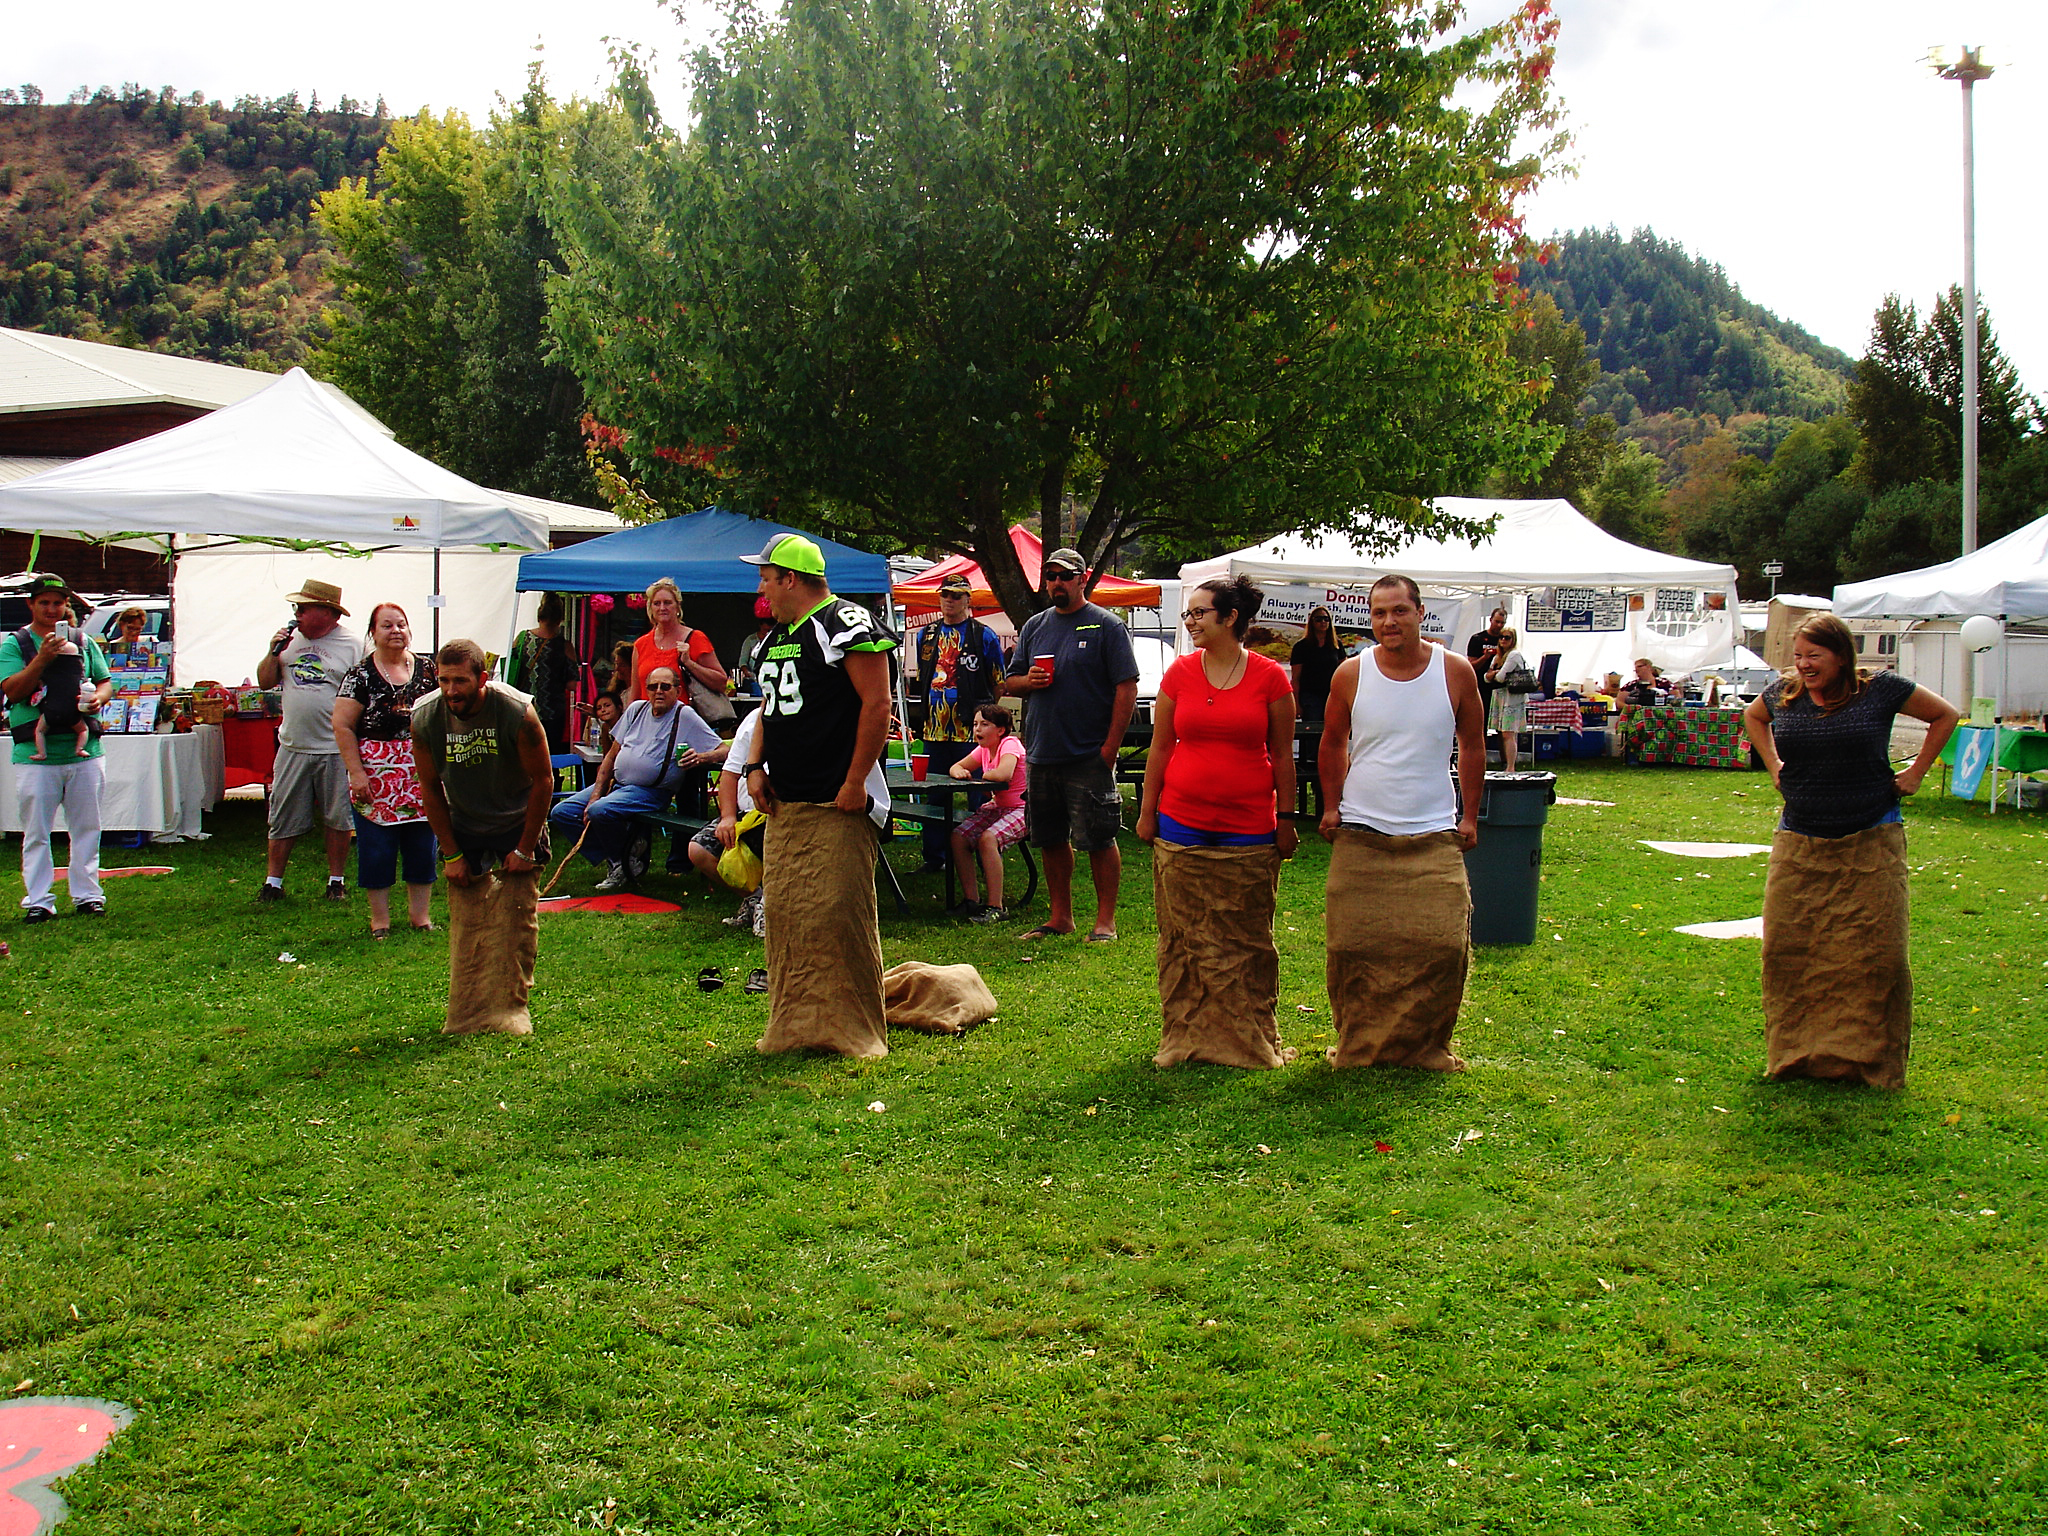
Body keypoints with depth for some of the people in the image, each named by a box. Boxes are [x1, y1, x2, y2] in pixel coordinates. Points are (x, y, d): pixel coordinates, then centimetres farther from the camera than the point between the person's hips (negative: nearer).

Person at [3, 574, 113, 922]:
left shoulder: (84, 642, 12)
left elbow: (105, 681, 15)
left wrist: (98, 698, -8)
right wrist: (42, 659, -20)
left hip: (83, 750, 2)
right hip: (35, 753, -2)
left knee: (86, 828, 7)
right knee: (36, 833, 2)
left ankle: (87, 894, 16)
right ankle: (38, 900, 8)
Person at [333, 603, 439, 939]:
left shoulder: (427, 669, 7)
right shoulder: (360, 675, -3)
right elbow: (343, 726, -5)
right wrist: (356, 773, -11)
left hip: (421, 777, 3)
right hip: (376, 778, -3)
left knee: (422, 846, 7)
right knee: (376, 848, 0)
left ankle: (420, 914, 18)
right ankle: (379, 918, 12)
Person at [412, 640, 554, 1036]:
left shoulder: (517, 714, -26)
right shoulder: (425, 720, -18)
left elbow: (543, 780, -13)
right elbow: (430, 789, -3)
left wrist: (525, 849, -11)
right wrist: (451, 854, -4)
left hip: (517, 825, -2)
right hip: (463, 830, 2)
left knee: (516, 917, -7)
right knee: (466, 922, -3)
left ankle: (510, 1009, 0)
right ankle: (466, 1014, 3)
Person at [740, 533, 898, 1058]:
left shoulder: (845, 625, -10)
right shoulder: (777, 636, 19)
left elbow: (876, 705, -15)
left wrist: (855, 783, -18)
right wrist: (756, 766, 9)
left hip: (836, 804, -9)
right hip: (783, 803, 9)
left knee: (837, 914, -8)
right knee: (784, 913, 10)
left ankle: (854, 1031, 2)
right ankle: (794, 1026, 20)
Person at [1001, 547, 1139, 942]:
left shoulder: (1106, 625, -3)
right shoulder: (1035, 626, 14)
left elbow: (1127, 687, -8)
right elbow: (1009, 683, 19)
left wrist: (1110, 747, -15)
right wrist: (1028, 680, -5)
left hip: (1089, 757, -6)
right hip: (1042, 754, 6)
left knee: (1099, 839, -3)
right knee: (1051, 839, 11)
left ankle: (1105, 920, 5)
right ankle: (1060, 916, 22)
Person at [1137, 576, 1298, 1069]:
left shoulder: (1270, 677, -2)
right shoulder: (1179, 674, 3)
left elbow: (1282, 755, 3)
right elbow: (1160, 747, 8)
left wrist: (1286, 818, 3)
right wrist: (1146, 812, 6)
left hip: (1248, 830, -1)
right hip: (1181, 825, 2)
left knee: (1247, 941, 5)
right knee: (1184, 938, 6)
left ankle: (1252, 1040, 18)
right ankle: (1187, 1037, 18)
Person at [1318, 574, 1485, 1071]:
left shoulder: (1455, 671, 0)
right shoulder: (1351, 674, 1)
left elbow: (1472, 745, 12)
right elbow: (1333, 744, 15)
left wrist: (1469, 815, 10)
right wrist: (1333, 806, 8)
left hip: (1434, 837, 0)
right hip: (1360, 836, 0)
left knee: (1443, 946, -7)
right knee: (1354, 950, 0)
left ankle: (1426, 1046, 11)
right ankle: (1358, 1046, 17)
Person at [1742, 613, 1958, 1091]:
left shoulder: (1881, 690, -6)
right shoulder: (1783, 694, 2)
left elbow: (1944, 715, 9)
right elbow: (1753, 716, 26)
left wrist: (1915, 773, 4)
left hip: (1871, 845, -2)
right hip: (1799, 846, 3)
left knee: (1876, 954, -2)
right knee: (1787, 951, -1)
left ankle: (1871, 1059, 9)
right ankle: (1795, 1054, 10)